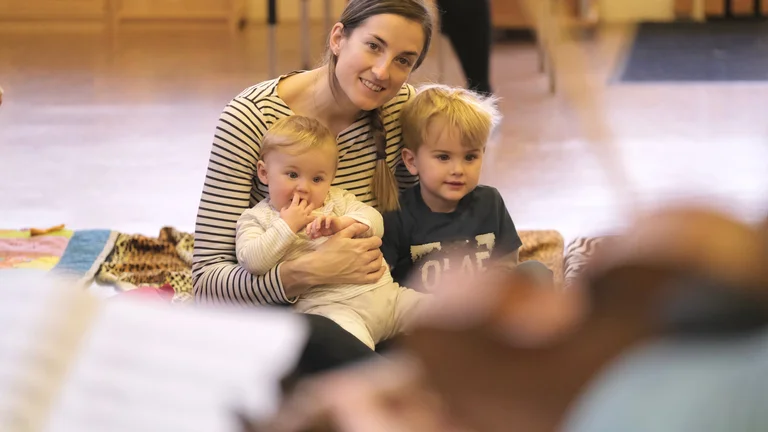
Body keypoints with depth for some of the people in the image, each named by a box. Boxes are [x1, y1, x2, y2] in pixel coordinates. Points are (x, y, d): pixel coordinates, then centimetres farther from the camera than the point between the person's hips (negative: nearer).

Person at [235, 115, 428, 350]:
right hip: (328, 303, -6)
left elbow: (374, 221, 6)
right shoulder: (257, 218, 10)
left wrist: (342, 223, -15)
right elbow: (252, 262, -8)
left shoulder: (337, 200, 22)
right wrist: (288, 226, -10)